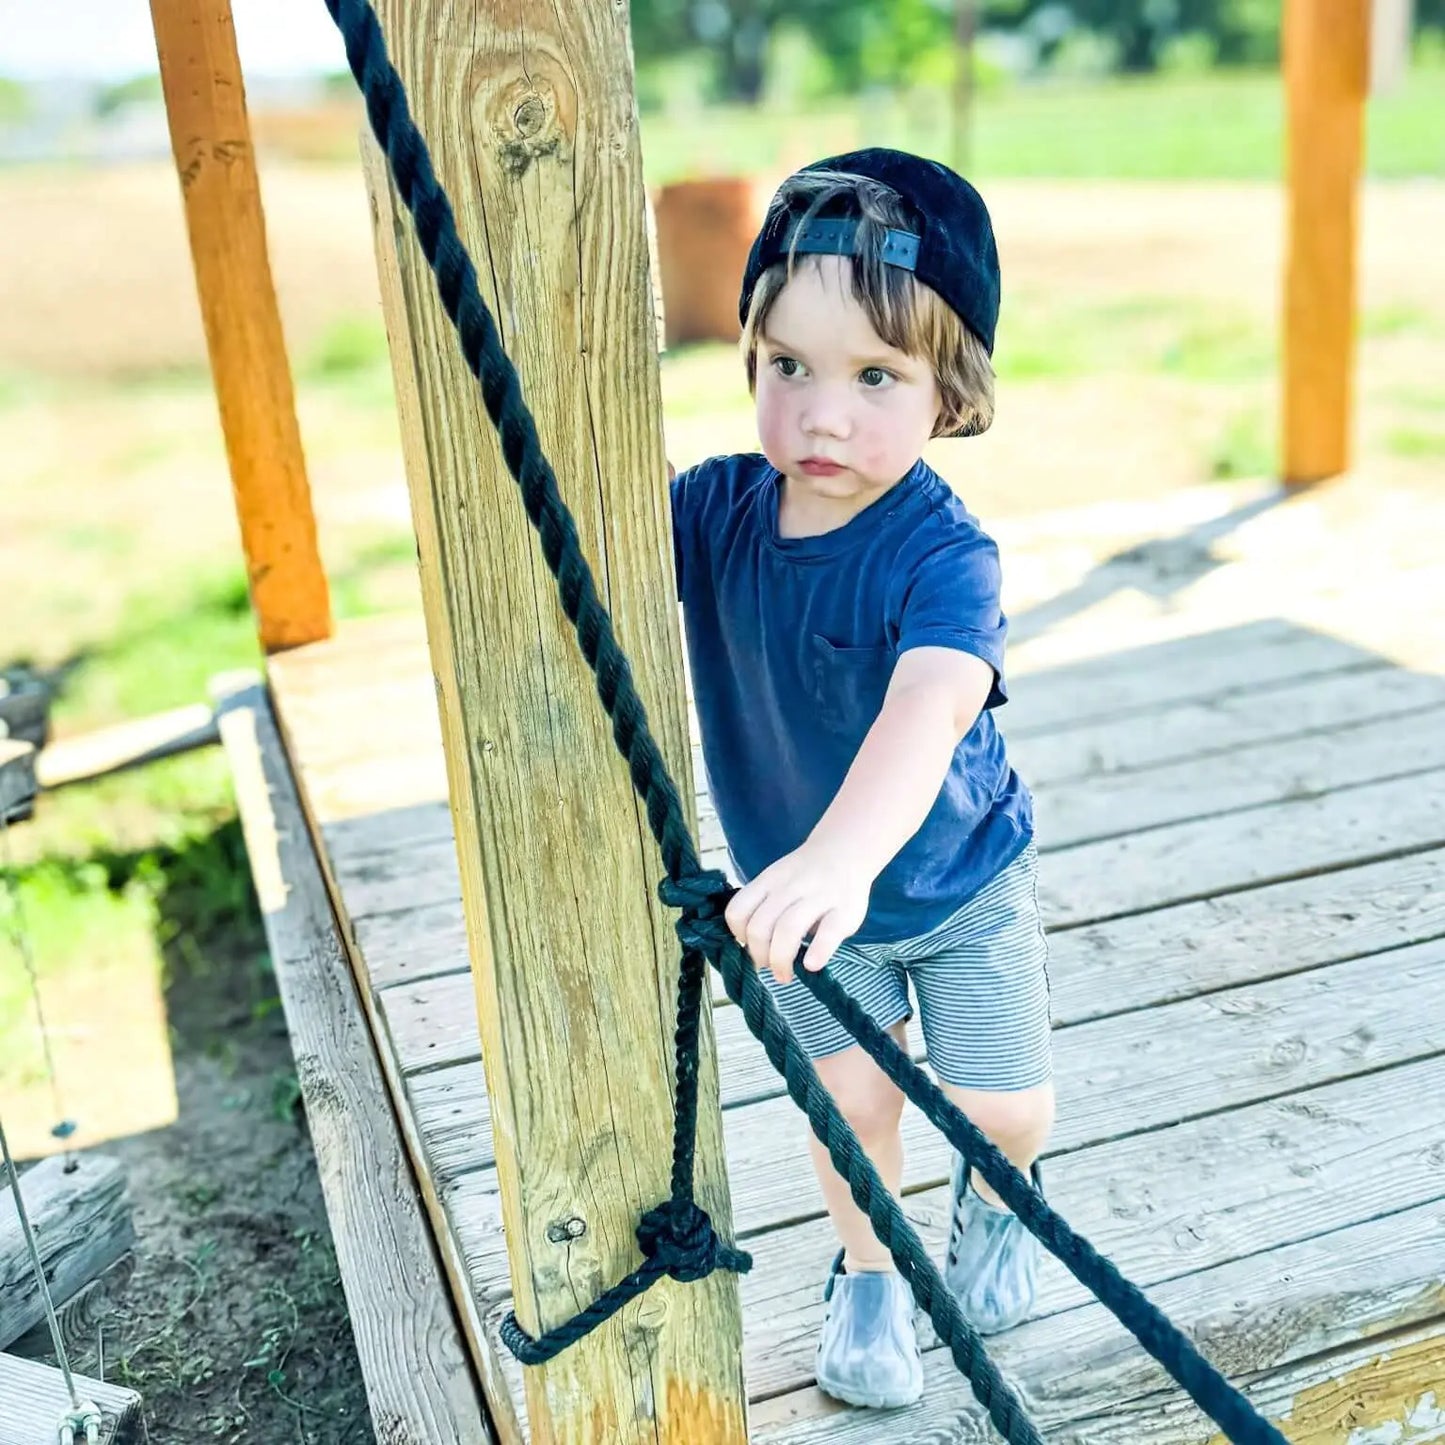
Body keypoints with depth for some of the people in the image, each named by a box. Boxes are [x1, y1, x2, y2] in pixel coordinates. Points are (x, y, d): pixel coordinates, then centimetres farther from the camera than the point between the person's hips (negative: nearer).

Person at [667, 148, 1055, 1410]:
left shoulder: (943, 554, -33)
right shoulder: (716, 509, -17)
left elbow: (928, 709, -50)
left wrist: (842, 853, -68)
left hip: (958, 879, -3)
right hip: (806, 882, 3)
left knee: (1006, 1106, 4)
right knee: (852, 1100, 7)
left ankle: (996, 1195, 43)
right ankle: (868, 1270, 39)